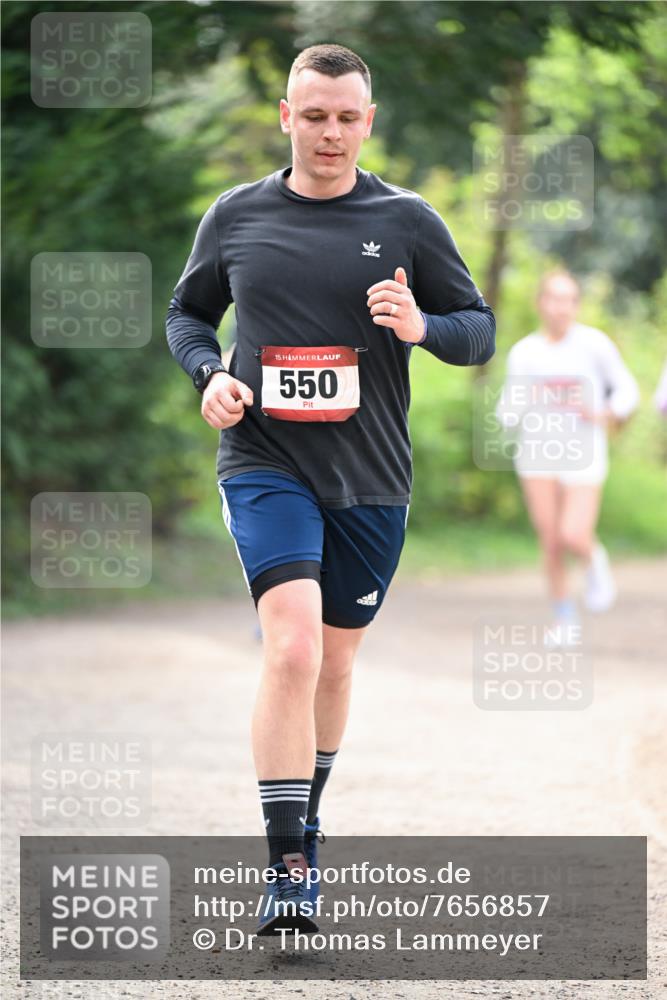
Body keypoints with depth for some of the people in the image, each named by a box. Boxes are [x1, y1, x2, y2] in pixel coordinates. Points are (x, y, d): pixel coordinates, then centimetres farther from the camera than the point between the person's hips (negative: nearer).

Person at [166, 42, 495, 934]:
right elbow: (188, 312, 17)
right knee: (292, 648, -20)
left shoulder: (407, 221, 2)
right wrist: (209, 373, -4)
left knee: (335, 660, 15)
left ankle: (306, 821, 39)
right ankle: (288, 867, -19)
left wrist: (422, 327, -16)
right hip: (265, 463, -2)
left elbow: (481, 330, 6)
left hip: (371, 476, 2)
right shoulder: (235, 216, 3)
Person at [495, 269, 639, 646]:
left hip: (582, 457, -2)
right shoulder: (525, 351, 1)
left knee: (573, 535, -14)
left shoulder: (594, 343, -6)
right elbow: (507, 414, 4)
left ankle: (595, 559, 22)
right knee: (550, 540, 1)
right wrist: (517, 401, -19)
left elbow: (626, 389, 2)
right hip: (537, 455, 2)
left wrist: (607, 415, -16)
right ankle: (565, 619, 18)